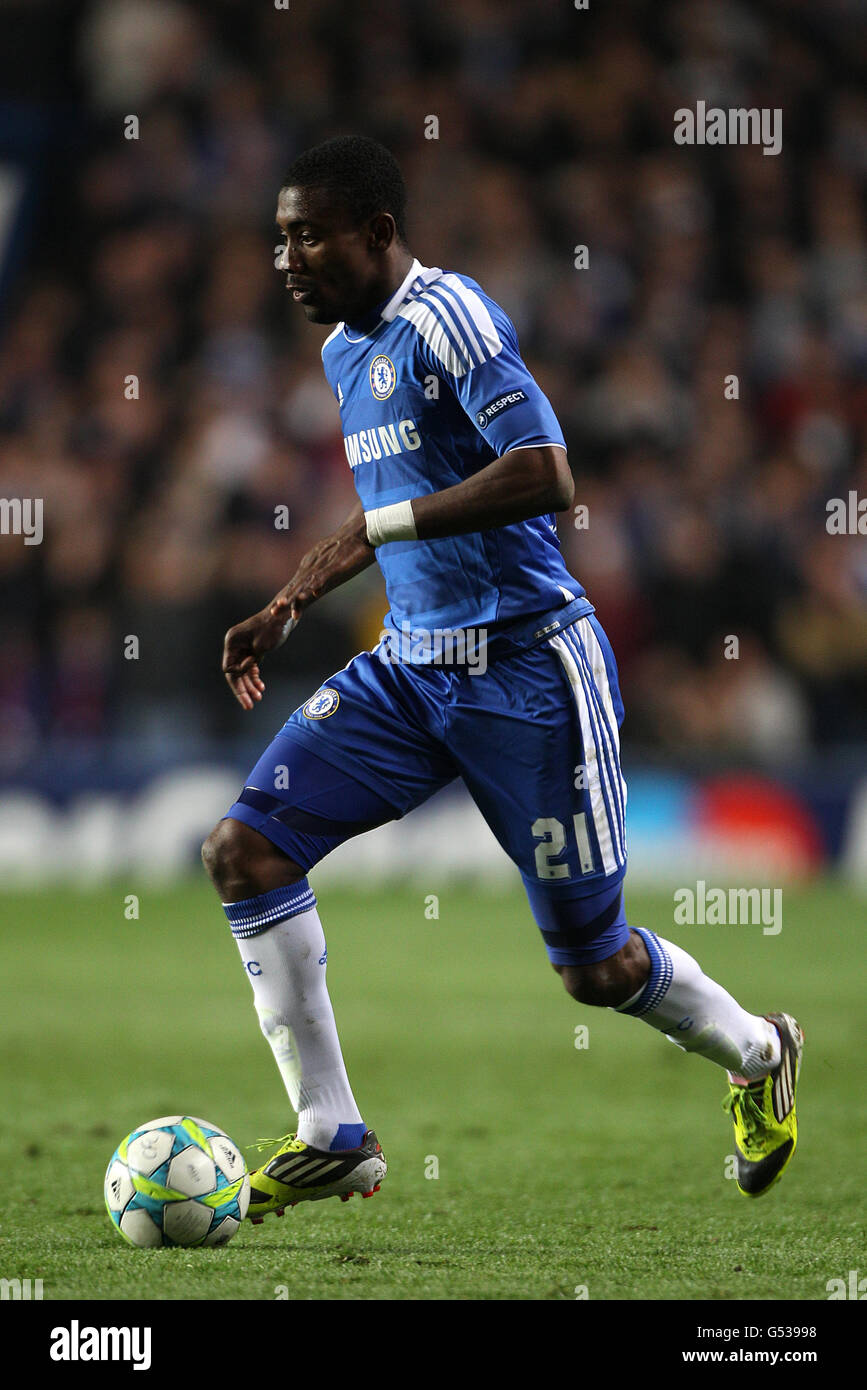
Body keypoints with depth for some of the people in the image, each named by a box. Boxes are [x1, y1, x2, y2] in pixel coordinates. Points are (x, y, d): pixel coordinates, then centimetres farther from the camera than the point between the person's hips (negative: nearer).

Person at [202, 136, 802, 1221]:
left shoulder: (446, 316, -16)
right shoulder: (344, 350, 12)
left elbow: (547, 477, -27)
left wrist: (375, 528, -25)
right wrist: (287, 610, 19)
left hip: (526, 665, -8)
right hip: (406, 667, 8)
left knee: (594, 967, 1)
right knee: (243, 849, -10)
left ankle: (759, 1056, 32)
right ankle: (331, 1138, -4)